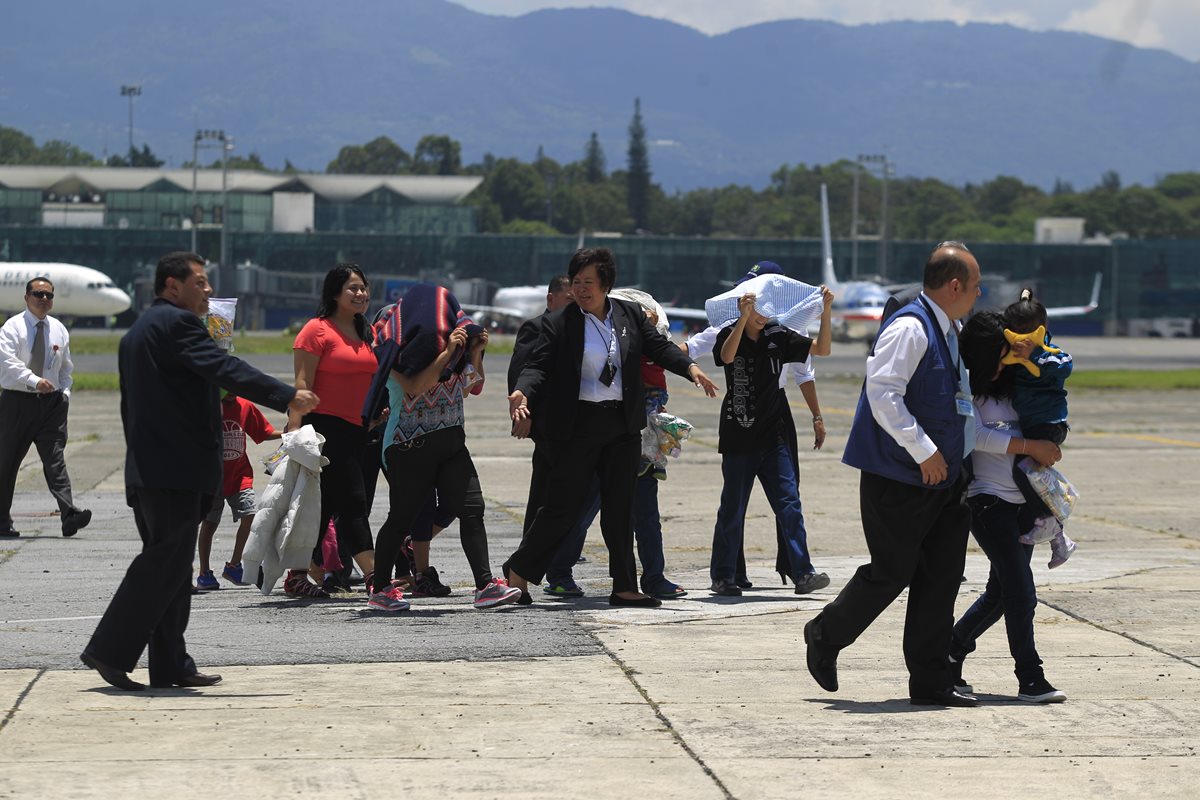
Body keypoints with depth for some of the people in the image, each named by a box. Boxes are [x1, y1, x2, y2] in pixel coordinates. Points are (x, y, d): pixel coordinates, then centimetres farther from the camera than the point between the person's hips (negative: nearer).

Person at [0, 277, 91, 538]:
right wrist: (35, 381, -29)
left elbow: (66, 367, 20)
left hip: (51, 401, 3)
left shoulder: (58, 330, 11)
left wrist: (65, 392, 5)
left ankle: (69, 514, -23)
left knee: (55, 458, -9)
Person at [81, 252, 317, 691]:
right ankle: (110, 650, -9)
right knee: (165, 564, -8)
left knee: (168, 565, 11)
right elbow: (226, 369, -21)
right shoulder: (177, 323, -10)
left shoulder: (135, 333, 21)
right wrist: (288, 396, -24)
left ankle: (170, 665, 11)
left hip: (145, 469, 10)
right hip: (178, 469, -10)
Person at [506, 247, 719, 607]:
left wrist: (690, 368, -11)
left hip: (622, 425, 4)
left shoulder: (630, 314, 6)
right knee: (563, 506, -3)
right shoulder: (559, 324, -5)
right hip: (577, 427, -4)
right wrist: (522, 392, -29)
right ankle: (518, 570, 14)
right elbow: (539, 366, -10)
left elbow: (659, 346, 6)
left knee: (620, 507, 7)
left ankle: (624, 587, 11)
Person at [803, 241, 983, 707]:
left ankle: (931, 682, 12)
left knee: (941, 576, 6)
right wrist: (924, 450, -24)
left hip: (940, 476, 9)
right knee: (891, 573, -1)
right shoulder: (909, 328, -17)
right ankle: (826, 637, 23)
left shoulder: (947, 332, 14)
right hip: (898, 478, -9)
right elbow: (883, 392, -26)